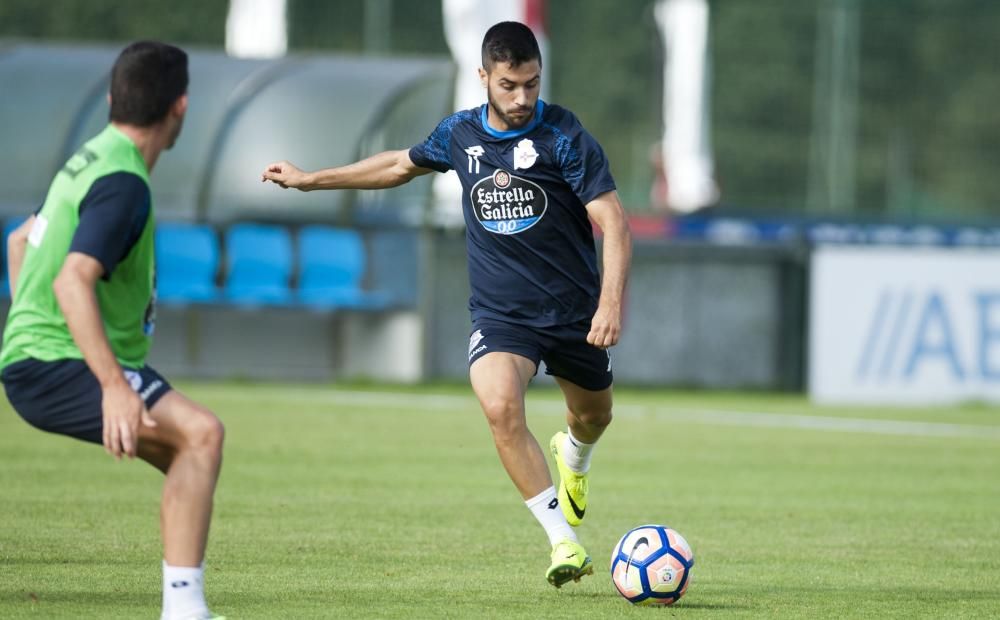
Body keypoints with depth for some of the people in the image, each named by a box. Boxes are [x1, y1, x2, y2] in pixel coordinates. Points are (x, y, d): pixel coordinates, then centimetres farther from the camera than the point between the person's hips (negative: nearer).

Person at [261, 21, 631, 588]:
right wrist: (310, 180, 24)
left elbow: (614, 225, -16)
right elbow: (401, 165, 19)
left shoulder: (565, 136, -14)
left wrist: (611, 303, -29)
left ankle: (572, 457, 60)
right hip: (501, 315, 1)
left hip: (575, 311, -1)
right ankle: (565, 542, -22)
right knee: (500, 407, -27)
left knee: (593, 416, 19)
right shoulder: (460, 134, -2)